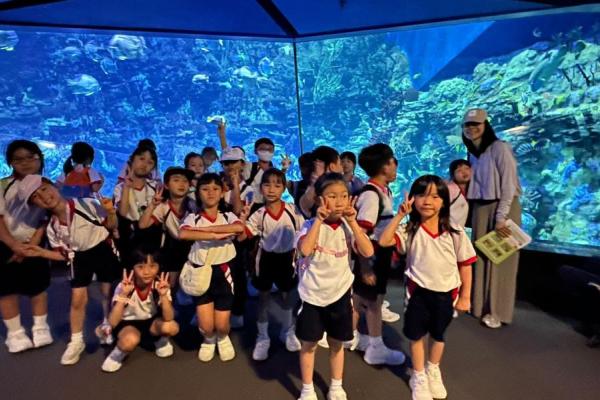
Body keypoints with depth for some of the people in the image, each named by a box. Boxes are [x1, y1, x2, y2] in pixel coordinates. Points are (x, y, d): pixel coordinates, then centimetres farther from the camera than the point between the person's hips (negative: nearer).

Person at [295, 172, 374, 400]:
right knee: (309, 344, 12)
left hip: (340, 293, 3)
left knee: (337, 343, 18)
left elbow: (368, 252, -15)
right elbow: (304, 249, -32)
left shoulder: (348, 226, -3)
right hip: (312, 294, -2)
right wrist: (319, 220, -29)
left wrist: (353, 222, -19)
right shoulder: (311, 225, -13)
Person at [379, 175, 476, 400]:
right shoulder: (410, 230, -14)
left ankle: (433, 371, 49)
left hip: (445, 293, 2)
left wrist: (464, 296, -1)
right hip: (418, 291, -1)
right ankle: (418, 377, 37)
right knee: (417, 336, 13)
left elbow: (465, 264, -2)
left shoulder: (454, 232, -10)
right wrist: (400, 215, -28)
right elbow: (383, 241, -28)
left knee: (438, 335, 23)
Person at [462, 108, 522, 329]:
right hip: (480, 208, 7)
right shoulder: (472, 153, 10)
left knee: (500, 260, 0)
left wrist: (501, 217, -17)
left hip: (504, 207, -6)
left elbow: (509, 185, -14)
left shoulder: (500, 148, -11)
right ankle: (480, 305, 23)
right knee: (481, 257, 10)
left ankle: (497, 312, 12)